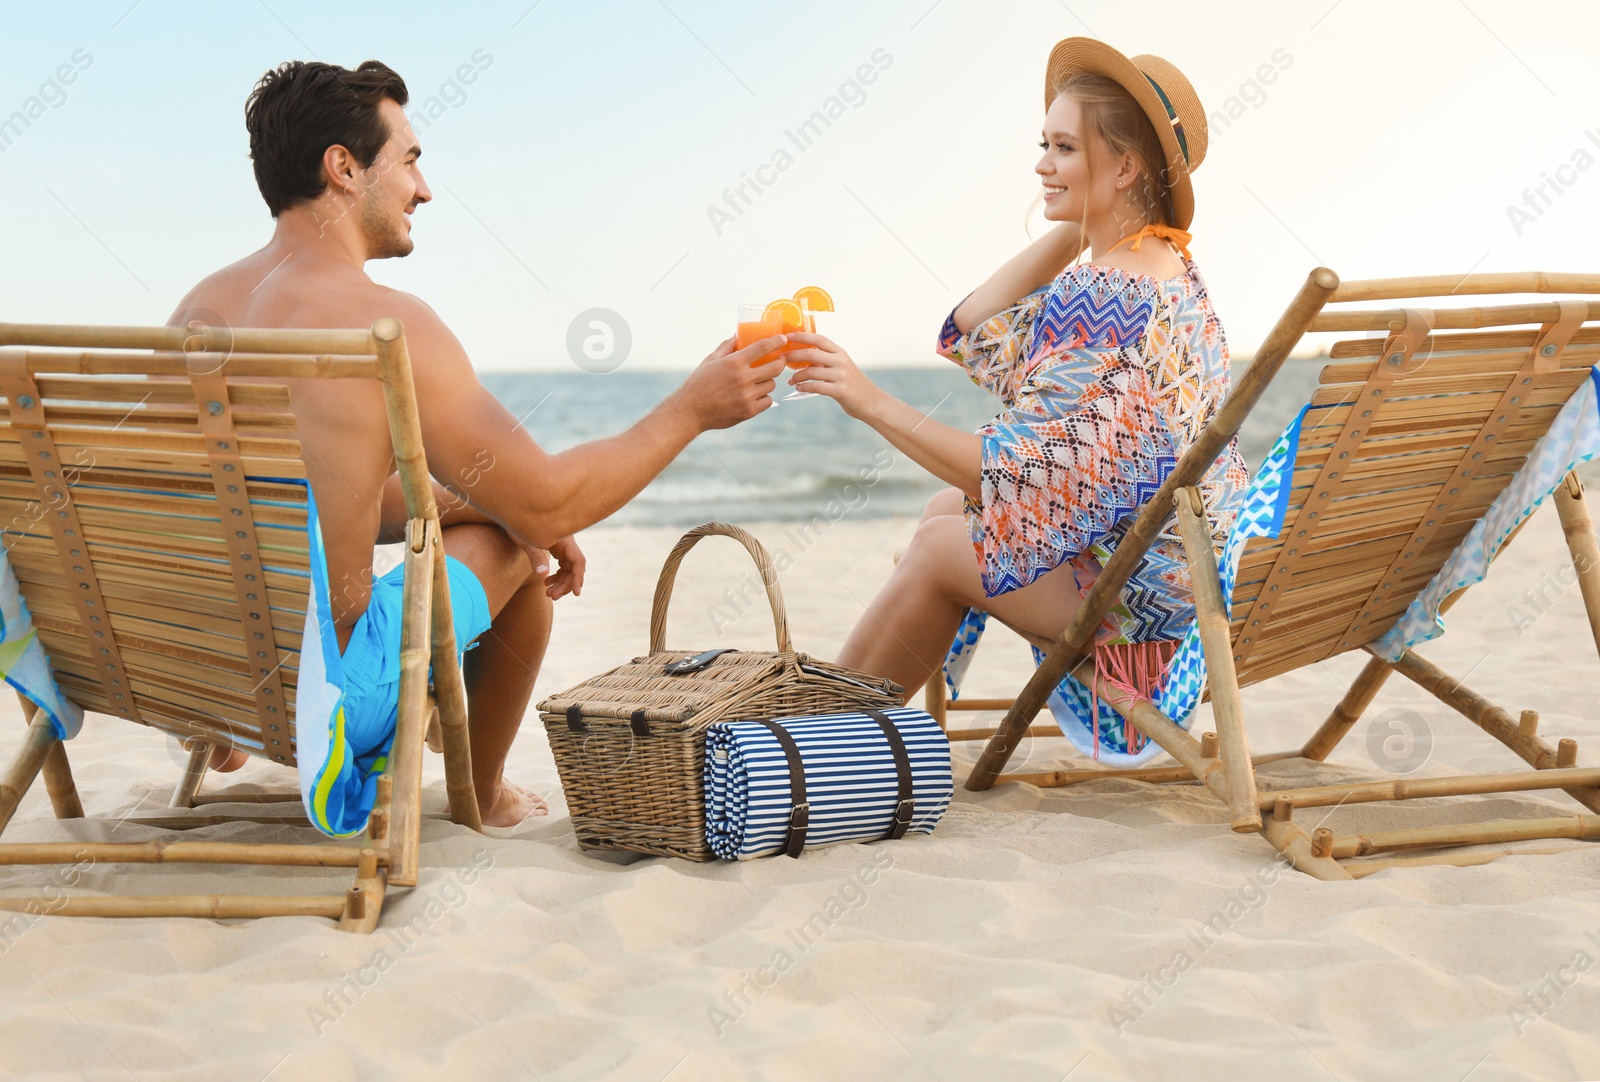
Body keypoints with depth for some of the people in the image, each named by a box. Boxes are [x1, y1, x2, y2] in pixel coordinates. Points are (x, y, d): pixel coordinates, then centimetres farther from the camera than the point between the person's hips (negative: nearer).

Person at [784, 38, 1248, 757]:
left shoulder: (1099, 294, -25)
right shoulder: (1167, 270, 6)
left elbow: (1016, 478, -29)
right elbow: (975, 336, 8)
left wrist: (871, 402, -28)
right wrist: (1071, 231, 2)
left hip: (1153, 601, -10)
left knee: (941, 544, 0)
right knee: (945, 509, 16)